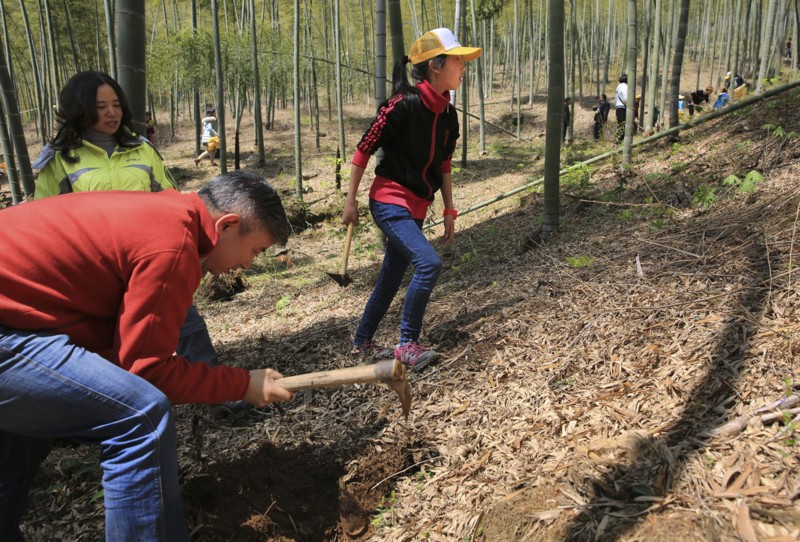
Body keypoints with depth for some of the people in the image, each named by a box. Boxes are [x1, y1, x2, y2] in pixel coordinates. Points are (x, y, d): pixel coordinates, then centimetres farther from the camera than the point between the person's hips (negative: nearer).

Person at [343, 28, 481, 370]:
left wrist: (449, 211, 14)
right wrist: (351, 201, -10)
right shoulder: (403, 105, -18)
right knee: (428, 263, -22)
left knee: (392, 276, 13)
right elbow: (364, 149, -13)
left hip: (417, 208, 8)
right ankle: (407, 344, -7)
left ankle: (362, 341, 31)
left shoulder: (448, 114, 5)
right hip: (390, 201, -8)